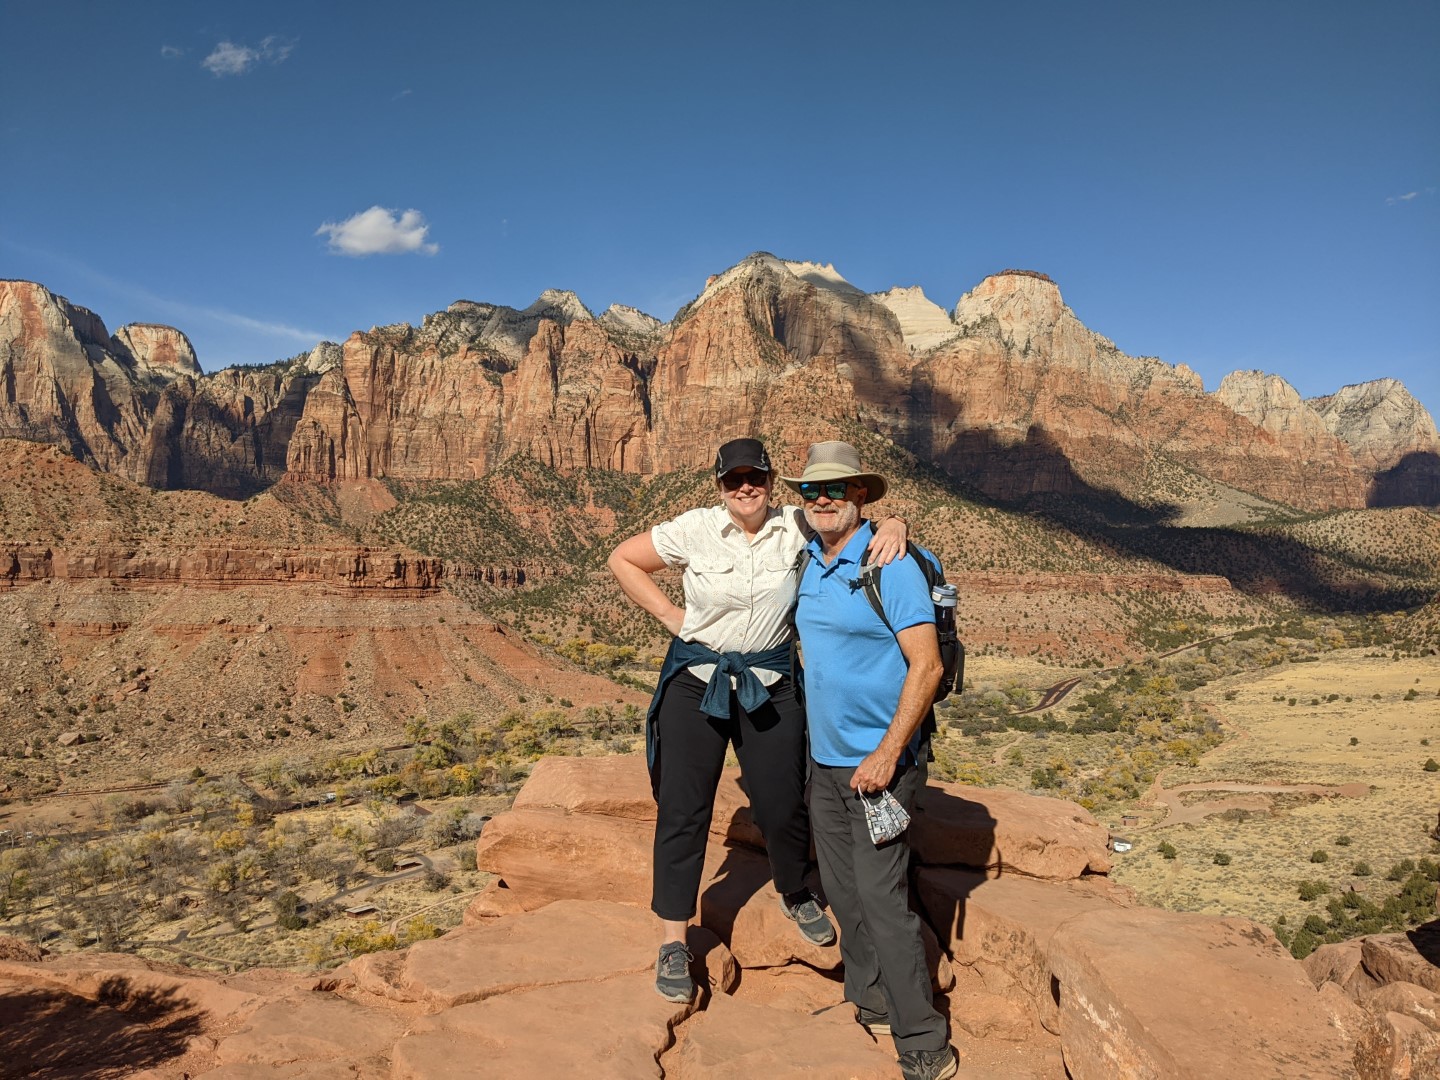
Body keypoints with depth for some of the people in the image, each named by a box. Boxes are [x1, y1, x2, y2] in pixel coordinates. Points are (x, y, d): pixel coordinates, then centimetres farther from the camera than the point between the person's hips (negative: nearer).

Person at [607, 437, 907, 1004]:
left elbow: (857, 521, 0)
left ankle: (797, 895, 40)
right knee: (682, 809, 2)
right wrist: (670, 615, -4)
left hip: (770, 685, 1)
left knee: (782, 805, 8)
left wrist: (893, 525, -24)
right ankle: (673, 941, 16)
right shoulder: (696, 530, -9)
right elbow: (623, 559, 2)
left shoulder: (796, 527, -6)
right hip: (696, 680, -1)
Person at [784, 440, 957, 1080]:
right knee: (841, 888, 15)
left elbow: (926, 666, -20)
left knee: (880, 896, -7)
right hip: (825, 761, 8)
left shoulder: (891, 566, -15)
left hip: (880, 761, -7)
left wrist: (887, 753, -23)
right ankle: (869, 1002, 33)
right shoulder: (808, 565, 7)